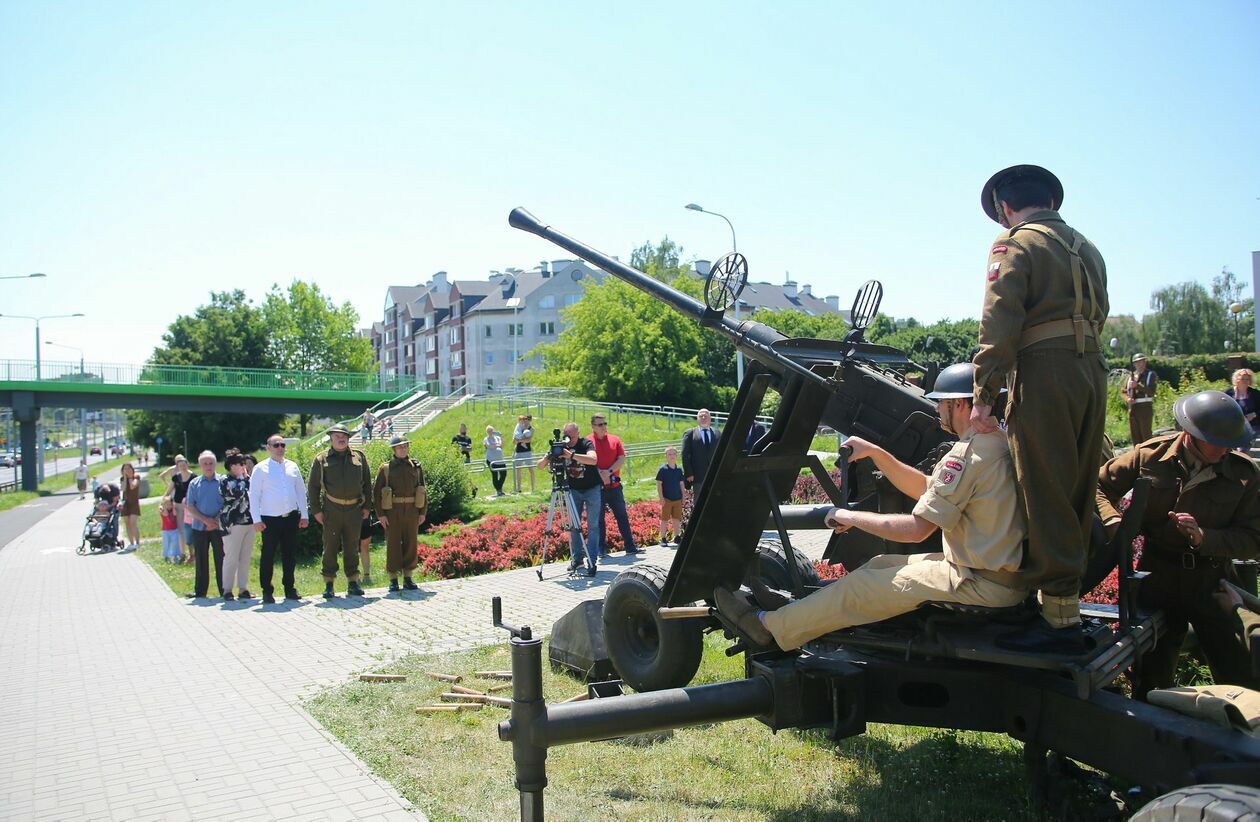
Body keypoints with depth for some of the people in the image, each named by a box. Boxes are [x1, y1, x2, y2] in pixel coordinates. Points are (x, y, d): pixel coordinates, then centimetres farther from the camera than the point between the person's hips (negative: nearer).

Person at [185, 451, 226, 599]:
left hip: (219, 526, -2)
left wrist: (217, 520, -12)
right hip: (199, 527, 2)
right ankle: (200, 591, 16)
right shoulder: (194, 483, 6)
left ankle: (224, 591, 6)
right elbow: (190, 506, 2)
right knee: (201, 560, 8)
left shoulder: (223, 481, 1)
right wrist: (205, 520, -11)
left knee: (221, 559, 0)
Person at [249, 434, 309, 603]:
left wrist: (304, 515, 10)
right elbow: (253, 495, -3)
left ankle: (289, 588, 19)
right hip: (270, 519, -4)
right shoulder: (260, 469, -1)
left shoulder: (292, 467, 10)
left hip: (291, 517, 4)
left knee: (290, 554, 9)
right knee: (268, 556, 0)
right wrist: (256, 519, -10)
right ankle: (267, 591, 8)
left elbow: (301, 492, 14)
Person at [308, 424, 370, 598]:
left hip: (354, 509, 2)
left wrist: (366, 506, 7)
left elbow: (367, 483, 13)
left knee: (352, 547, 8)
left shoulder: (359, 457, 9)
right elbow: (312, 486, 3)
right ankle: (329, 585, 9)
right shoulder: (321, 460, 2)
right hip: (331, 510, -2)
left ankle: (353, 583, 15)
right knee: (330, 548, 2)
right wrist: (316, 510, -2)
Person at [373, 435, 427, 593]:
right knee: (393, 546, 0)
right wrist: (380, 514, -8)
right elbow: (376, 492, -2)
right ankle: (393, 580, 7)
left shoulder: (416, 467, 9)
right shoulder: (385, 468, 0)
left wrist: (423, 512, 5)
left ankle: (407, 578, 14)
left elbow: (423, 490, 12)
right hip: (392, 513, -3)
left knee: (410, 545, 5)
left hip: (412, 512, 3)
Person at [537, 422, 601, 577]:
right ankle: (576, 558, 12)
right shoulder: (561, 447, -6)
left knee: (593, 526, -7)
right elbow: (539, 466, -7)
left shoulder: (586, 444, -16)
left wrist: (571, 455, -46)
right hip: (573, 490, 4)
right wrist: (547, 458, -30)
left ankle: (592, 562, -7)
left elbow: (593, 459, -38)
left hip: (592, 489, -4)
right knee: (573, 525, 3)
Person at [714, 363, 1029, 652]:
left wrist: (851, 517, -8)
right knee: (881, 564, 14)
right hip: (1006, 570, 10)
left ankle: (770, 627, 6)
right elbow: (925, 488, 18)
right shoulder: (998, 442, 13)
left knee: (862, 585, -5)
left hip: (984, 584, -10)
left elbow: (916, 528, -21)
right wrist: (874, 453, 12)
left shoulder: (966, 455, -20)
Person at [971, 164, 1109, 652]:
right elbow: (1098, 316, 19)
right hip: (1092, 372, 8)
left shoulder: (1014, 244, -1)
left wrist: (984, 394, -15)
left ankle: (1060, 620, -5)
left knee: (1046, 496, -6)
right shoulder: (1085, 248, 23)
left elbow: (999, 323, -12)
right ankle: (1069, 600, 21)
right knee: (1077, 495, 13)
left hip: (1044, 373, -8)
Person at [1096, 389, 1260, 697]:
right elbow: (1100, 486, 1)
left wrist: (1203, 536, -24)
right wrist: (1113, 520, -19)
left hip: (1213, 579, 0)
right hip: (1157, 576, 0)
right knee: (1152, 673, 13)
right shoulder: (1150, 455, -7)